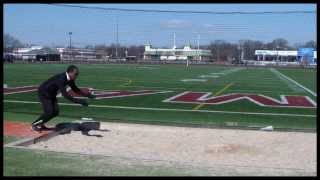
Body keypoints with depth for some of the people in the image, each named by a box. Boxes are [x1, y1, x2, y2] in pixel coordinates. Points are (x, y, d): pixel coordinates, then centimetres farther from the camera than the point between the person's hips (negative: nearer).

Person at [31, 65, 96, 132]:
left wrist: (88, 94, -8)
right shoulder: (61, 79, -35)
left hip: (51, 94, 9)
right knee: (49, 112, -15)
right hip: (44, 93, -9)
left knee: (55, 112, 3)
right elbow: (64, 94, -42)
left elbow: (76, 90, 3)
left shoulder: (69, 79, -8)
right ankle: (34, 124, 6)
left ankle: (40, 124, 21)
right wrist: (78, 101, -48)